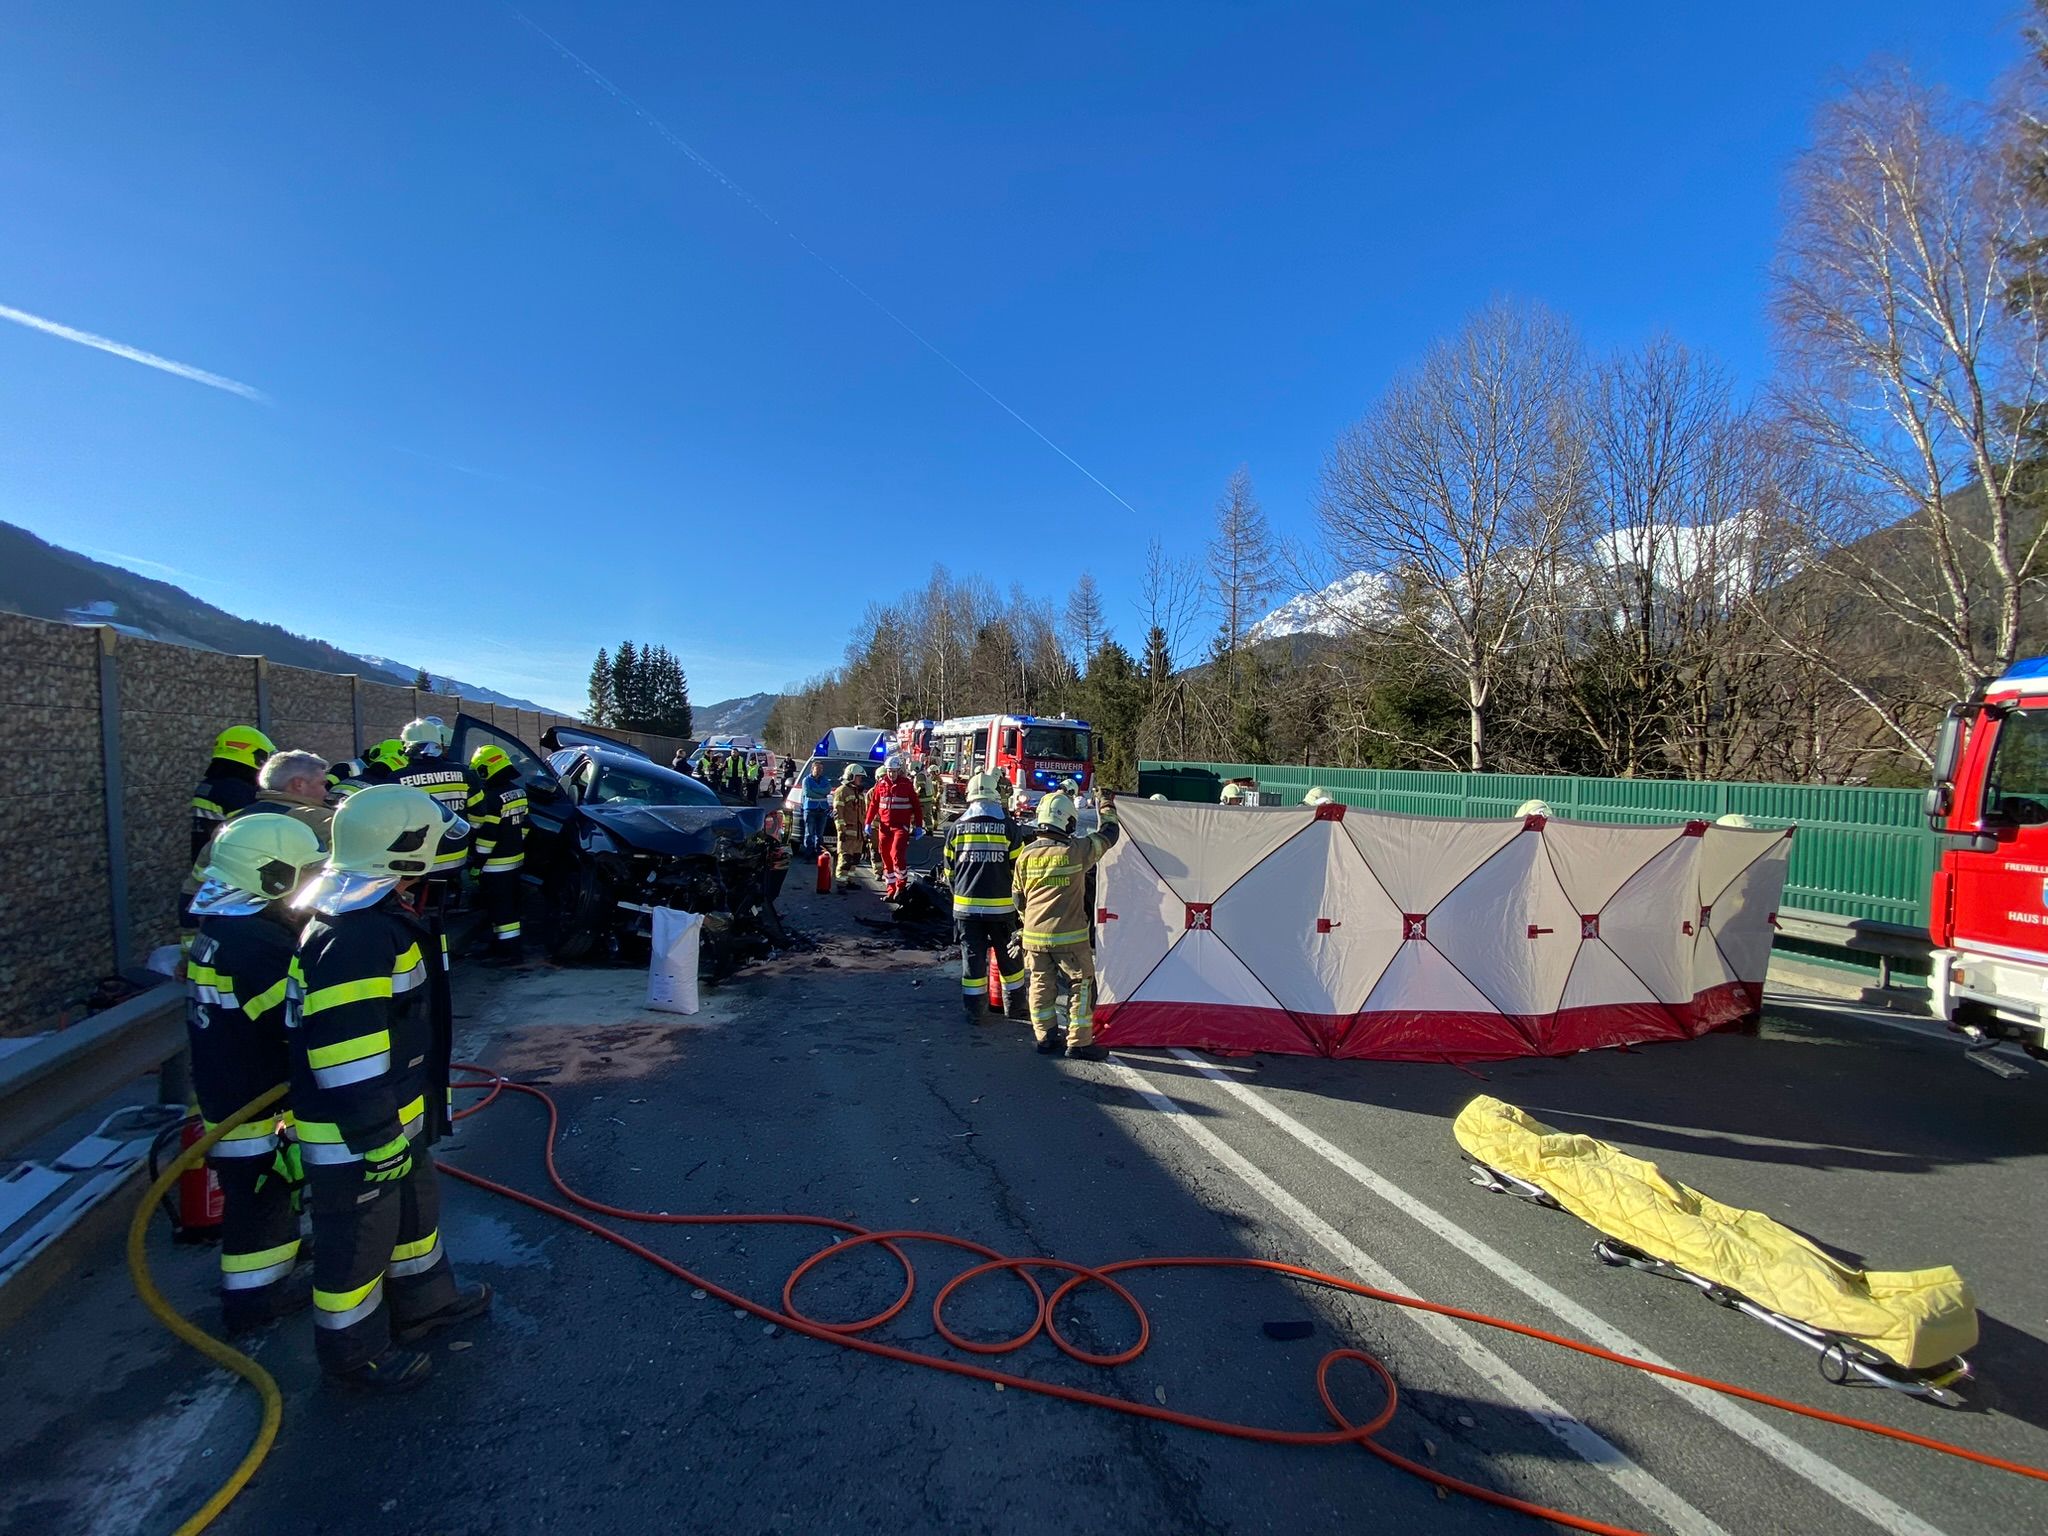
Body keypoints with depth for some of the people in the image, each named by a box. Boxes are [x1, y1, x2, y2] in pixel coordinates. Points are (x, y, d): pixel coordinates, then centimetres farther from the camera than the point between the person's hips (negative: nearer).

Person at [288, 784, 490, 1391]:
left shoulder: (380, 919, 6)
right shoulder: (354, 938, -30)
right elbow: (343, 1052, -30)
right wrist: (378, 1135, -22)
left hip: (397, 1117, 10)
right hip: (355, 1139, -10)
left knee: (415, 1209, 27)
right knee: (360, 1239, 11)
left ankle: (425, 1298, 47)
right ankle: (355, 1348, 32)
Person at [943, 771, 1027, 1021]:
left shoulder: (957, 828, 2)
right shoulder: (1008, 826, -4)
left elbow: (950, 871, 10)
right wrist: (1018, 898, 14)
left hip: (966, 905, 2)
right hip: (1001, 906, -1)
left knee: (972, 957, 10)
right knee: (1009, 958, 13)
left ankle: (973, 1010, 16)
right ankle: (1014, 1008, 24)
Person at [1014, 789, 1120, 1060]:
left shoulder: (1026, 854, 0)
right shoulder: (1077, 850, -12)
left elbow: (1019, 897, 9)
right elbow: (1109, 835, 4)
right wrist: (1107, 804, 19)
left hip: (1034, 935, 5)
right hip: (1069, 936, -5)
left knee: (1041, 984, 15)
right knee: (1081, 984, 7)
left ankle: (1045, 1038, 24)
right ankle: (1079, 1042, 11)